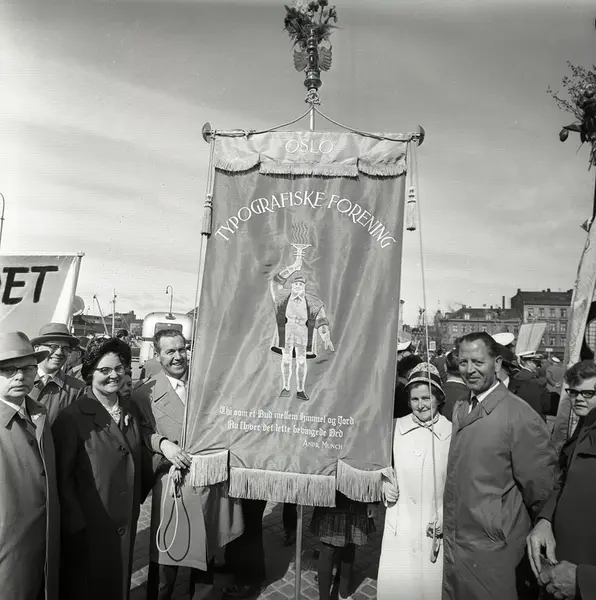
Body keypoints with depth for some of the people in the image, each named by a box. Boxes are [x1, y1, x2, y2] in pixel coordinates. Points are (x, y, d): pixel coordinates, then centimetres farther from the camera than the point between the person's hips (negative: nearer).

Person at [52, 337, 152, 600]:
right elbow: (62, 476, -14)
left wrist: (142, 492, 6)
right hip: (88, 524, -5)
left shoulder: (131, 410, 3)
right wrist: (75, 523, -13)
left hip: (126, 519, 5)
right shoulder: (72, 417, -16)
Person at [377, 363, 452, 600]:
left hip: (436, 526, -1)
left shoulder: (452, 432, -9)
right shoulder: (395, 427, -4)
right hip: (399, 525, 1)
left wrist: (446, 516, -8)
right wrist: (384, 483, -7)